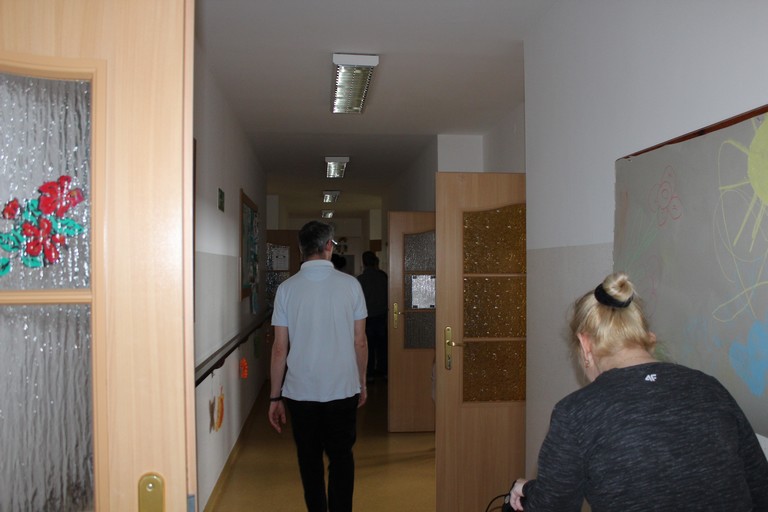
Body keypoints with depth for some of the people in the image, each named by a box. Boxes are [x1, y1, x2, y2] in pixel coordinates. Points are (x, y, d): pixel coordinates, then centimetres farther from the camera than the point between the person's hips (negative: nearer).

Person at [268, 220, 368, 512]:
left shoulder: (287, 288, -5)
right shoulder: (350, 284, -6)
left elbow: (280, 348, -5)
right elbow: (360, 342, -2)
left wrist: (275, 396, 4)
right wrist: (361, 382, 12)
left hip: (300, 391, 0)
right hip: (343, 389, 0)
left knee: (310, 459, 14)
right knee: (341, 457, 13)